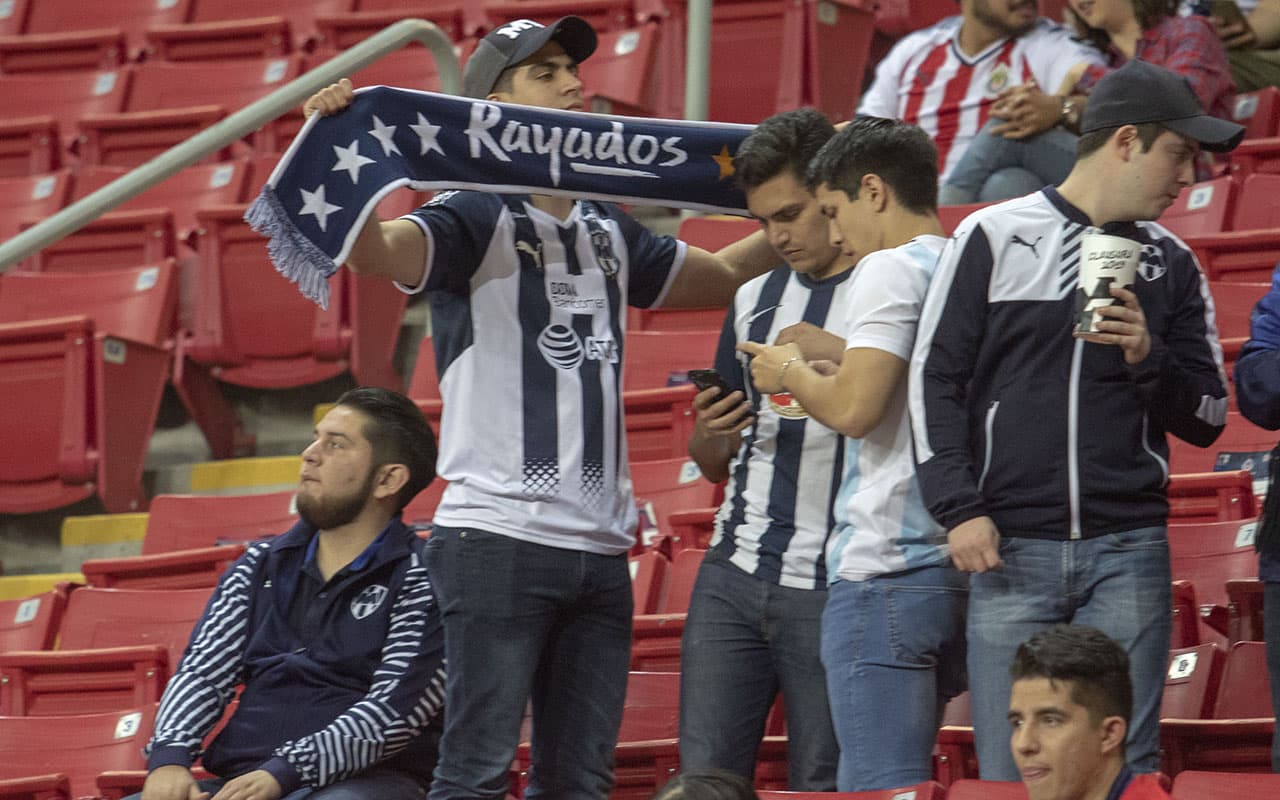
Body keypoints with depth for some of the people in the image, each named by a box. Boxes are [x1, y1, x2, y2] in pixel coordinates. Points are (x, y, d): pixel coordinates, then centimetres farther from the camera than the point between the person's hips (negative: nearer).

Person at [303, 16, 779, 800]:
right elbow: (375, 249, -22)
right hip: (499, 538, -7)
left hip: (600, 548, 7)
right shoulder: (477, 219, -3)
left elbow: (723, 275, 32)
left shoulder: (607, 230, 18)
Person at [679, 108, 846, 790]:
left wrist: (840, 356, -19)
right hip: (734, 577, 5)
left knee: (822, 786, -3)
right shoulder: (755, 299, 18)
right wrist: (707, 434, 1)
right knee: (703, 775, -1)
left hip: (834, 587, -5)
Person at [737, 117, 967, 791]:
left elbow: (855, 409, -16)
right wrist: (833, 361, 23)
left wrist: (791, 373, 2)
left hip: (885, 573, -9)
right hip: (957, 574, 9)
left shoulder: (892, 269, -7)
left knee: (880, 792, -10)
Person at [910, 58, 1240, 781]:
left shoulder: (1172, 266, 13)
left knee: (1125, 769, -3)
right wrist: (961, 510, -6)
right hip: (1012, 549, -2)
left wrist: (1150, 359, -6)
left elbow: (1207, 420, 14)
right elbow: (936, 377, 3)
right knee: (1011, 775, -3)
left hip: (1128, 552, 2)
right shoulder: (994, 239, 4)